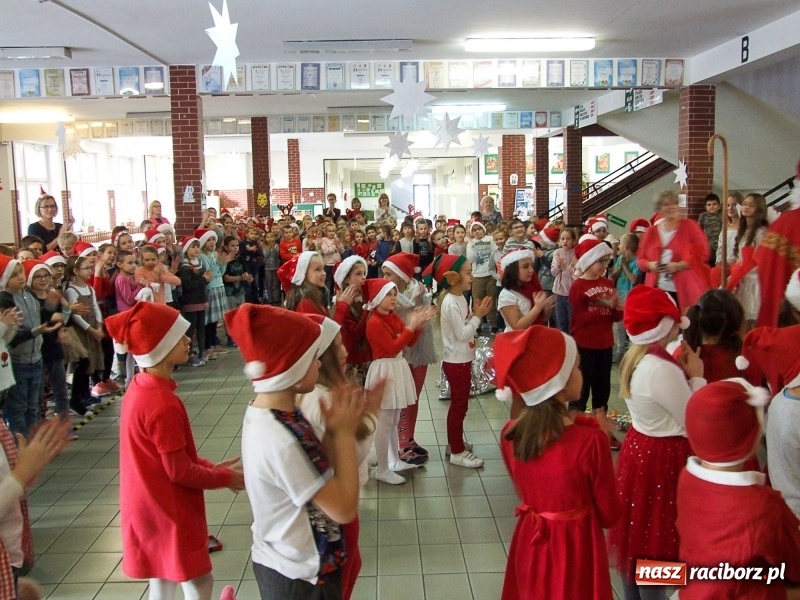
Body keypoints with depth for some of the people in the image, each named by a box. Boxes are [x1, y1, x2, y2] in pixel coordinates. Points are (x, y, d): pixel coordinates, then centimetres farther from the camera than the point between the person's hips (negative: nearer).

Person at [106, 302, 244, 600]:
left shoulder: (139, 387, 0)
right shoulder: (164, 405, -29)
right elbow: (180, 471, -21)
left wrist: (213, 467, 6)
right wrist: (225, 477, -8)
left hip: (149, 507, 9)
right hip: (170, 511, -9)